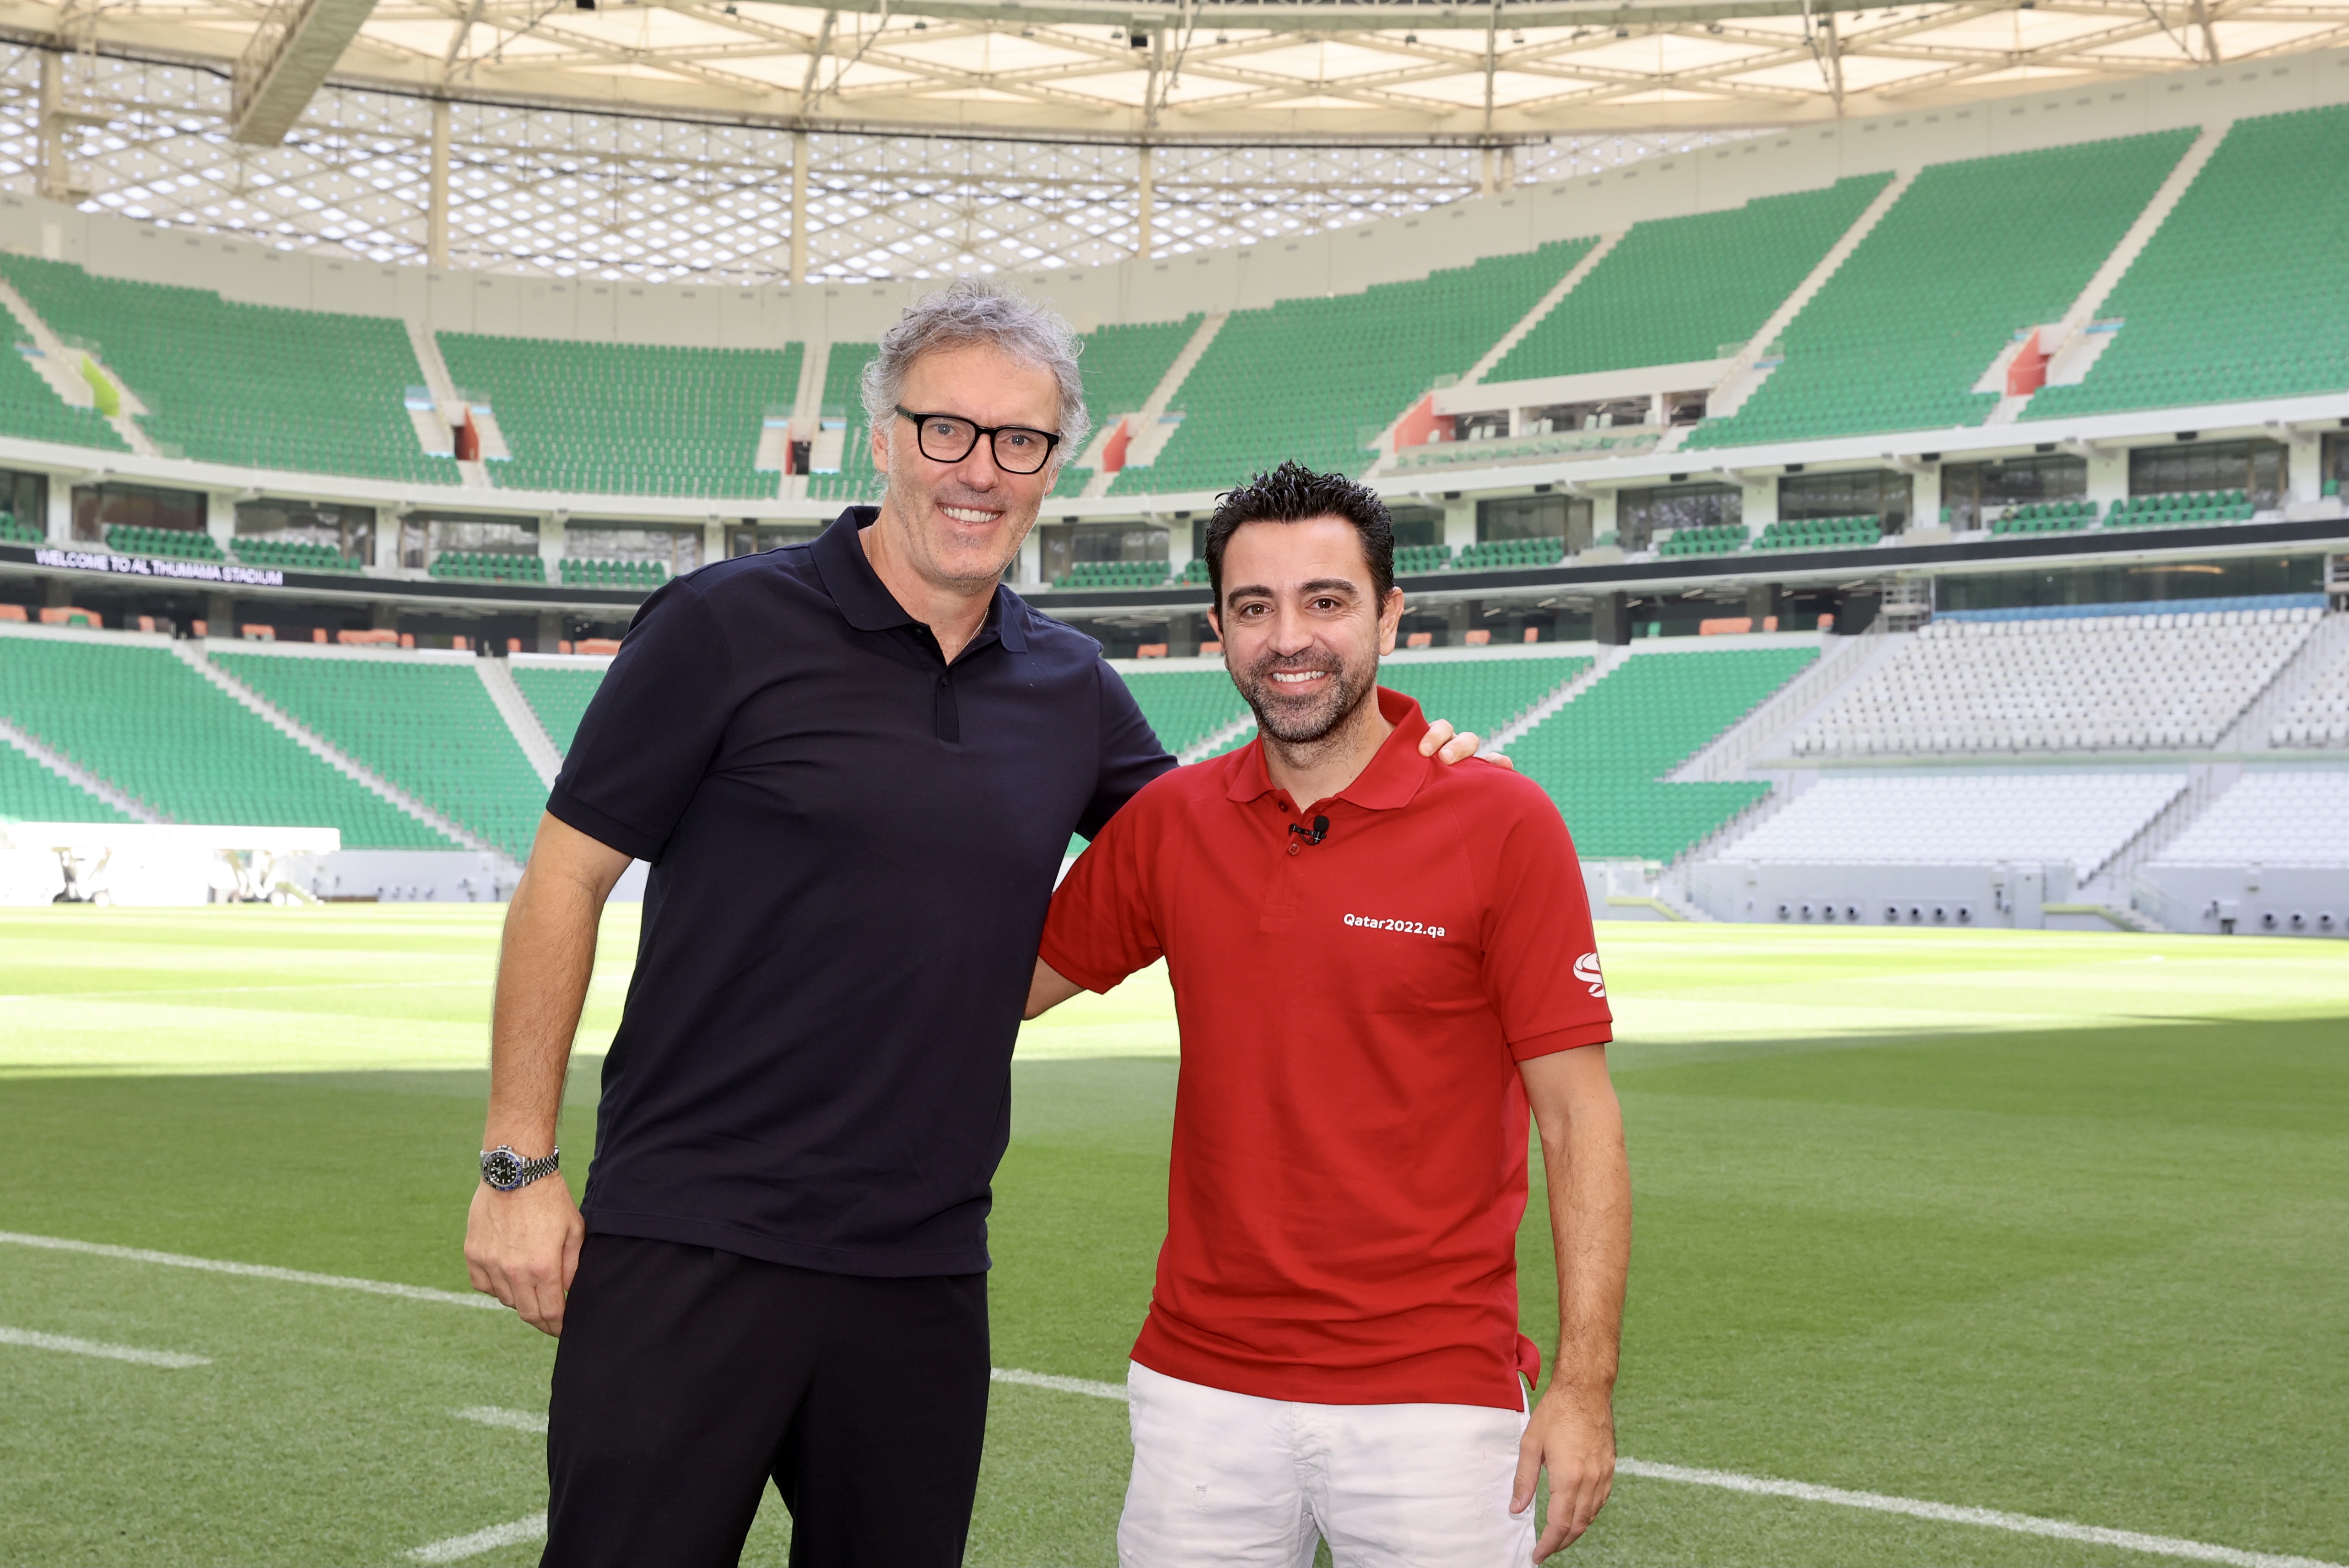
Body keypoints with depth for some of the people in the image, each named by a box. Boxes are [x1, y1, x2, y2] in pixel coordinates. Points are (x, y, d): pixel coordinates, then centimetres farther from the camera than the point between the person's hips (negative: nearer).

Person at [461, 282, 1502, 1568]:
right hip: (686, 1250, -4)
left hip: (926, 1271, 4)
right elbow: (565, 877, -2)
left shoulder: (1072, 688, 9)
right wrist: (517, 1161, -5)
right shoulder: (731, 626, -5)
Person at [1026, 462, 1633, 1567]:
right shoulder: (1167, 822, 4)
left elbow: (1578, 1121, -7)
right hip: (1201, 1383, 3)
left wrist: (1585, 1387, -12)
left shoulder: (1504, 826, -7)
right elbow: (1007, 982, 16)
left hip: (1436, 1394, -3)